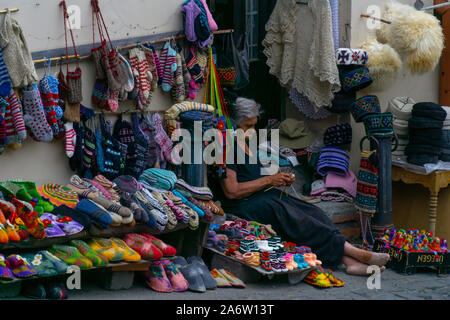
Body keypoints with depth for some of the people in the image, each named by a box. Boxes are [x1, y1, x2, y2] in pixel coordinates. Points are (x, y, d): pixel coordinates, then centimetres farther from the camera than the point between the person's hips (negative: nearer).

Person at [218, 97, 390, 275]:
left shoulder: (245, 143, 18)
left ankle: (350, 262, -27)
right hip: (244, 206, -9)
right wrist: (268, 180, -13)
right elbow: (232, 191, -20)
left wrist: (281, 180, 7)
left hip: (265, 196, 9)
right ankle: (354, 252, -30)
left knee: (311, 213, -13)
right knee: (298, 220, -26)